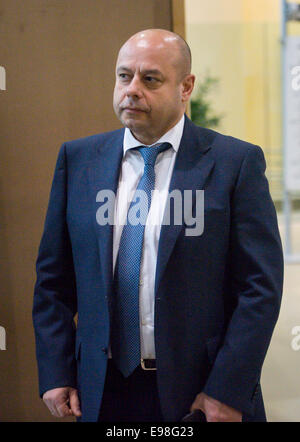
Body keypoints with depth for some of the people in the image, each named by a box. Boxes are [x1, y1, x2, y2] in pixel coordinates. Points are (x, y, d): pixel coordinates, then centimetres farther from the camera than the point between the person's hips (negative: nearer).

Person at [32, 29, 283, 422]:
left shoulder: (237, 161, -6)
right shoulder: (78, 158, 4)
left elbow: (261, 286, -9)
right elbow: (54, 278, 7)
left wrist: (227, 391, -13)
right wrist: (56, 373, 1)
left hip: (201, 391, -3)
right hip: (104, 391, 3)